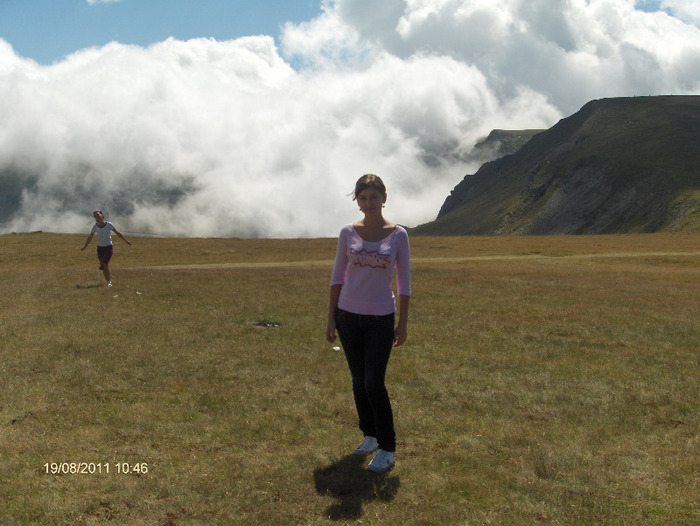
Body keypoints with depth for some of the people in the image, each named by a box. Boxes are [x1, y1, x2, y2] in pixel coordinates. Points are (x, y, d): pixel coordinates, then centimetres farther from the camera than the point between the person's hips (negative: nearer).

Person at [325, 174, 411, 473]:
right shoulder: (348, 233, 2)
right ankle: (370, 436, 28)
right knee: (358, 382, 11)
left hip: (381, 319, -3)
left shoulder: (398, 235, -2)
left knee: (374, 383, -6)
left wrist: (403, 323, -1)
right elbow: (337, 276, 6)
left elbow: (404, 282, 1)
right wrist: (331, 318, 4)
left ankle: (387, 449, 6)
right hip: (348, 316, 3)